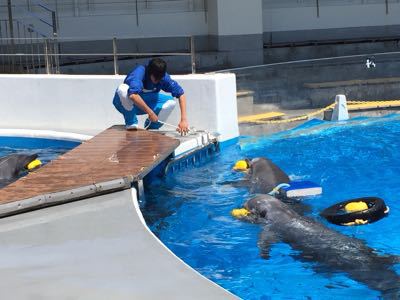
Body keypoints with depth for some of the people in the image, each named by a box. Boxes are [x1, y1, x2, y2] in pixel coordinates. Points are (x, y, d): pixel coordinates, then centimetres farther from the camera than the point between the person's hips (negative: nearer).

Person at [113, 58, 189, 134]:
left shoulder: (163, 77, -17)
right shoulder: (139, 72, -30)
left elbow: (181, 94, -19)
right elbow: (133, 95, -46)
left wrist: (183, 120, -29)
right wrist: (150, 112, -43)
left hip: (145, 103, 4)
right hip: (125, 103, -3)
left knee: (171, 102, -18)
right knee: (123, 89, -36)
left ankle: (151, 127, -1)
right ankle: (131, 123, -17)